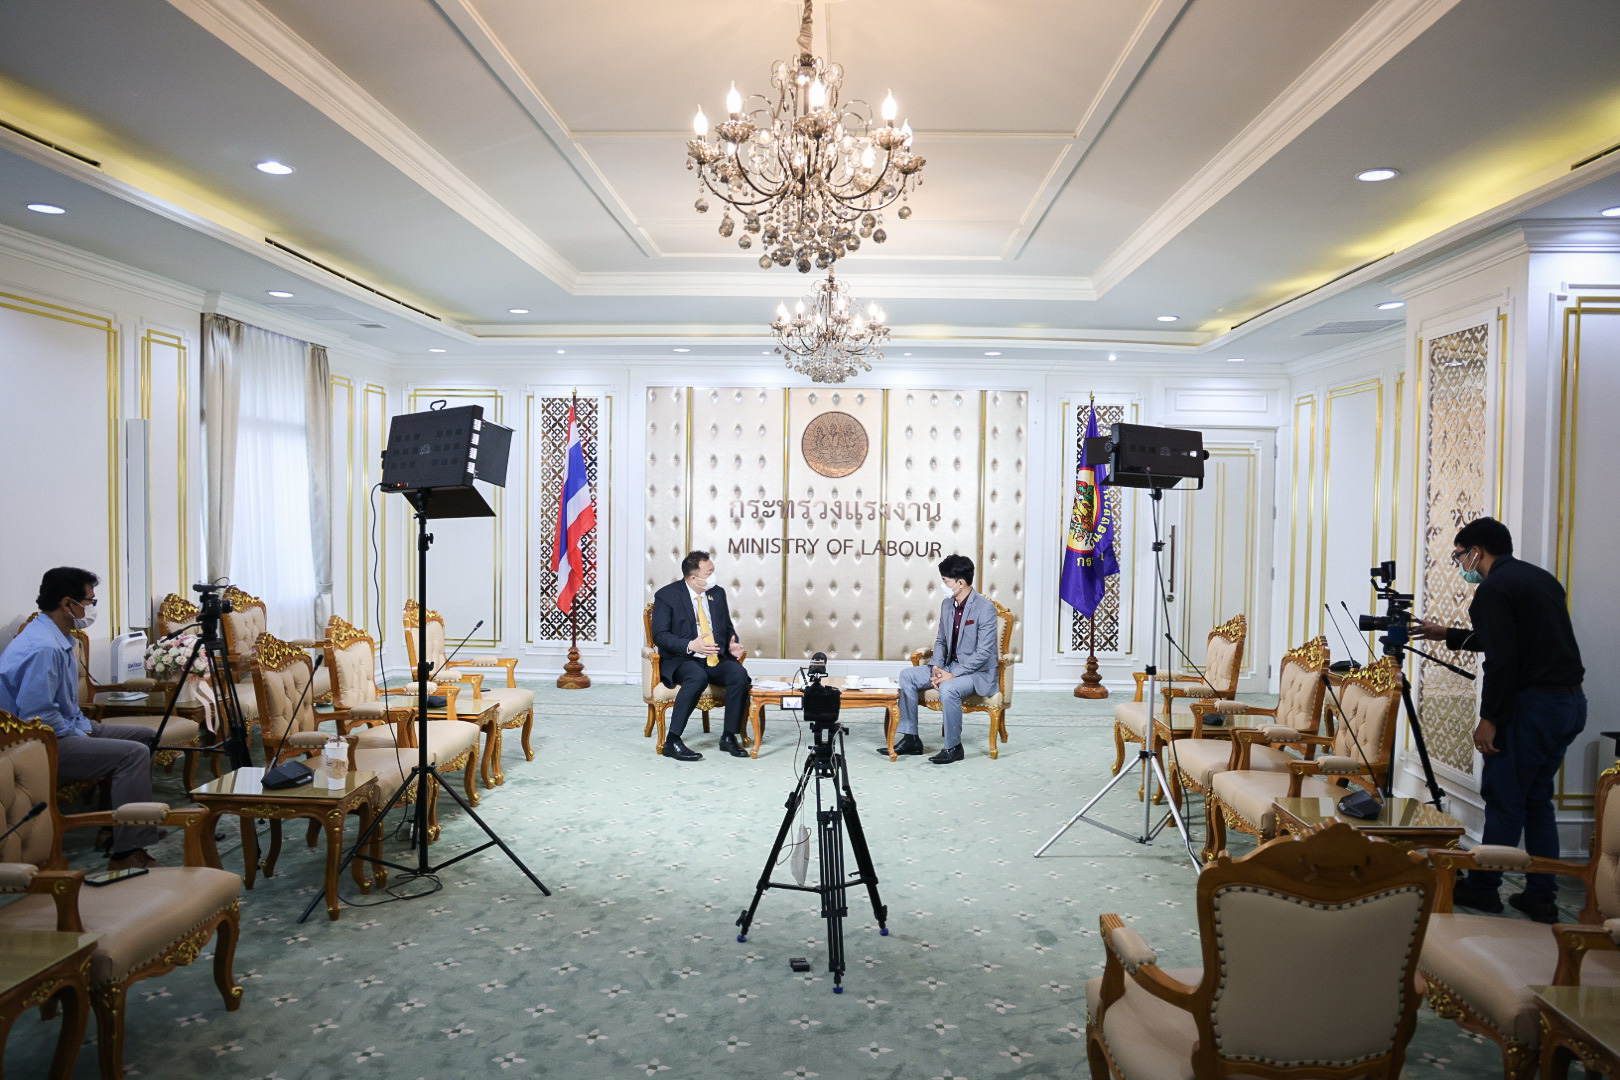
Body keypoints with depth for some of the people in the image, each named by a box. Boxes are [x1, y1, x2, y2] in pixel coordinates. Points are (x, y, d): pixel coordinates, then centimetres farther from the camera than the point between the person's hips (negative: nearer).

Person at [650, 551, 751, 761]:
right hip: (681, 660, -5)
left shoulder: (717, 593, 11)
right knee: (698, 678, -37)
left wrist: (732, 646, -3)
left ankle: (729, 737, -11)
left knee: (739, 674, -25)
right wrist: (690, 645, -25)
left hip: (716, 659, 5)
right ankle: (672, 742, -28)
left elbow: (728, 628, 20)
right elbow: (660, 635, -10)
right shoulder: (666, 595, -5)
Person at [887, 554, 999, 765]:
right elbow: (941, 640, 14)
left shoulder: (985, 608, -19)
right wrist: (936, 667, -4)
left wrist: (953, 675, -24)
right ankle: (910, 739, -3)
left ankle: (954, 747, -16)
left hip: (979, 672, -8)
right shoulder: (947, 604, 6)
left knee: (948, 689, -36)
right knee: (907, 675, -6)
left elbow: (983, 653, -22)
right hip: (950, 666, 8)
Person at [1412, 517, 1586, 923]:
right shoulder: (1542, 578, 16)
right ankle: (1541, 896, 18)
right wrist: (1448, 635, 32)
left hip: (1532, 706, -9)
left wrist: (1489, 718, -13)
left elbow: (1501, 660, -20)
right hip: (1570, 702, 9)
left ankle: (1482, 887, 12)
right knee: (1537, 799, 16)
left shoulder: (1494, 589, -12)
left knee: (1504, 798, 2)